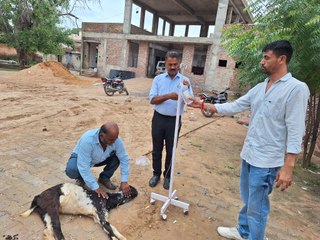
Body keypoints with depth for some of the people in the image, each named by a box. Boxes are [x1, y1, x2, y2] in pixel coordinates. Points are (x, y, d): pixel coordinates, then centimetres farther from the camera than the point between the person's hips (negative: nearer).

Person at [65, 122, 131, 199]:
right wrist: (96, 187, -36)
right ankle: (81, 179, 2)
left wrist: (124, 181, -24)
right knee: (71, 170, -34)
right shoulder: (87, 140, -40)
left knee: (117, 156, -21)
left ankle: (104, 178, 3)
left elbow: (124, 158, -19)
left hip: (99, 159, 4)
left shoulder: (115, 139, -28)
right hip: (80, 158, -3)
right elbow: (84, 167, -38)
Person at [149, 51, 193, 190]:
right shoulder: (158, 79, 0)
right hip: (158, 118, 1)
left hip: (174, 120, -1)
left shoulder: (185, 80, -2)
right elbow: (152, 100, -9)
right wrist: (168, 96, -24)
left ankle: (167, 176, 31)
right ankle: (156, 174, 32)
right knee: (157, 149, 13)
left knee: (170, 150, 12)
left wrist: (187, 90, -30)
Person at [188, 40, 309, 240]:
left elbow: (295, 132, -17)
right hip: (248, 154, 8)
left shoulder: (297, 89, -14)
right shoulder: (259, 88, 8)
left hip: (266, 160, -7)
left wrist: (288, 167, -20)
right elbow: (234, 106, 10)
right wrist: (203, 105, 8)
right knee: (248, 201, 24)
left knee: (257, 207, 6)